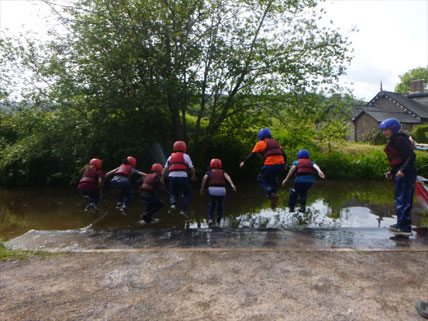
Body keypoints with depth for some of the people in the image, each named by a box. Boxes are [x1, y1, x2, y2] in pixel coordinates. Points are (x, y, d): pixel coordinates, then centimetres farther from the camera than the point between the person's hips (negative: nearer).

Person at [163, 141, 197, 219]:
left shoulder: (170, 157, 19)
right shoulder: (185, 156, 9)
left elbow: (165, 169, 11)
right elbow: (192, 169, 5)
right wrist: (194, 177, 20)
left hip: (172, 177, 3)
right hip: (183, 177, -3)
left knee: (173, 194, 17)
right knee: (186, 195, 12)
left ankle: (173, 205, -13)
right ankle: (183, 210, -3)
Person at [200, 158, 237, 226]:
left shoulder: (209, 172, 19)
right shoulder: (222, 172, 21)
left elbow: (204, 178, -1)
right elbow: (227, 176, -1)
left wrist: (202, 189, -4)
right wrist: (232, 184, -15)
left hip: (212, 190, 0)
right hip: (222, 190, 0)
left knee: (211, 204, 27)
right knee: (220, 206, 24)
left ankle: (210, 219, 12)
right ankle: (218, 222, 18)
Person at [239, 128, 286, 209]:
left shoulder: (260, 143, 7)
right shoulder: (275, 142, 22)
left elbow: (252, 155, 10)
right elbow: (283, 154, 22)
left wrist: (244, 162, 22)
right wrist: (284, 163, 34)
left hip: (270, 165, -6)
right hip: (281, 164, 6)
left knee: (261, 179, 12)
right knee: (273, 178, 30)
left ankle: (271, 194, -8)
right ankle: (274, 192, 13)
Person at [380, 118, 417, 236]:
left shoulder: (399, 140, -14)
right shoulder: (393, 141, 18)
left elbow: (411, 155, -22)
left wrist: (403, 170, -29)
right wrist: (392, 172, 16)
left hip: (405, 175, -11)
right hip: (402, 174, 11)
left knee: (402, 200, -8)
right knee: (400, 199, 18)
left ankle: (405, 228, -3)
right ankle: (402, 225, 29)